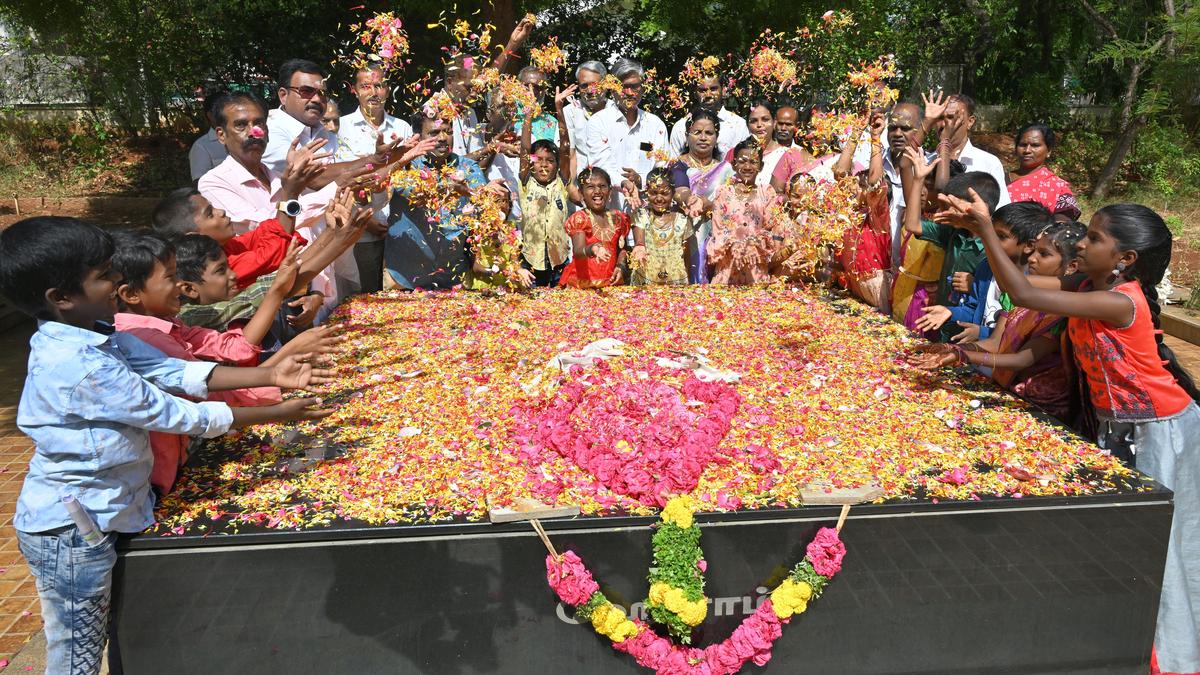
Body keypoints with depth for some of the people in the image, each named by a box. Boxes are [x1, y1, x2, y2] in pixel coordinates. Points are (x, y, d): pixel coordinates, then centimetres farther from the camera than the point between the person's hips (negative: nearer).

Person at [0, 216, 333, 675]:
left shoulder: (93, 335, 0)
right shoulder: (80, 366, -29)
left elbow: (178, 373, -2)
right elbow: (179, 416, -24)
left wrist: (270, 376, -9)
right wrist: (277, 414, -16)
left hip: (92, 517, 8)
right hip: (72, 529, -8)